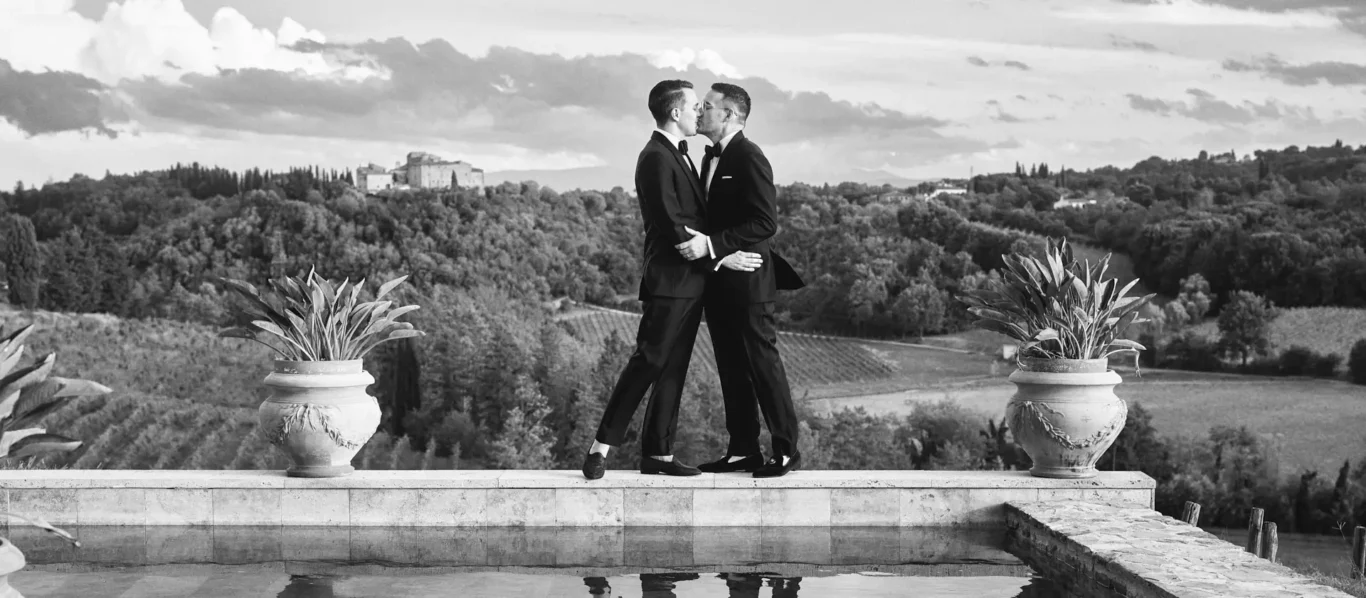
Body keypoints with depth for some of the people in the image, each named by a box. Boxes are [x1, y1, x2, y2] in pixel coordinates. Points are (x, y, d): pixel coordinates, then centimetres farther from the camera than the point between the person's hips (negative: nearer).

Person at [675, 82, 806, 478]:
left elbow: (766, 223, -20)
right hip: (718, 282, 9)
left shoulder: (749, 158, -13)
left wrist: (712, 244, -24)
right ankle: (743, 449, 18)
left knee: (763, 364, -4)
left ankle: (787, 450, 4)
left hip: (746, 281, -9)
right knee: (732, 370, 11)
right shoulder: (711, 157, 16)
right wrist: (698, 241, 6)